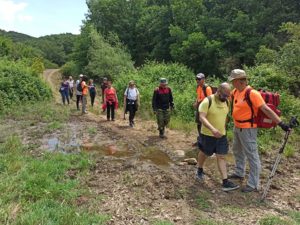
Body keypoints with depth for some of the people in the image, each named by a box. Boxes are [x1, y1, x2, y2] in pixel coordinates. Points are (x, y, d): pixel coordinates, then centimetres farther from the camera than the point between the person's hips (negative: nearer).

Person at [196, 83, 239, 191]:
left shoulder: (226, 102, 1)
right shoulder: (207, 101, -19)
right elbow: (202, 117, -27)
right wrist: (212, 129, -40)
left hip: (222, 135, 5)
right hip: (208, 134, -4)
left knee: (221, 156, 2)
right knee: (204, 154, 15)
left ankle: (225, 182, 4)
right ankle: (199, 170, 41)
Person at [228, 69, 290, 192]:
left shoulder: (252, 94, -22)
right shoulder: (235, 91, 2)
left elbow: (266, 109, -26)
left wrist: (281, 123, -30)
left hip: (247, 129, -9)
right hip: (237, 127, 9)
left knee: (252, 156, 1)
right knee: (237, 151, 24)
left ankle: (253, 184, 14)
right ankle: (239, 173, 45)